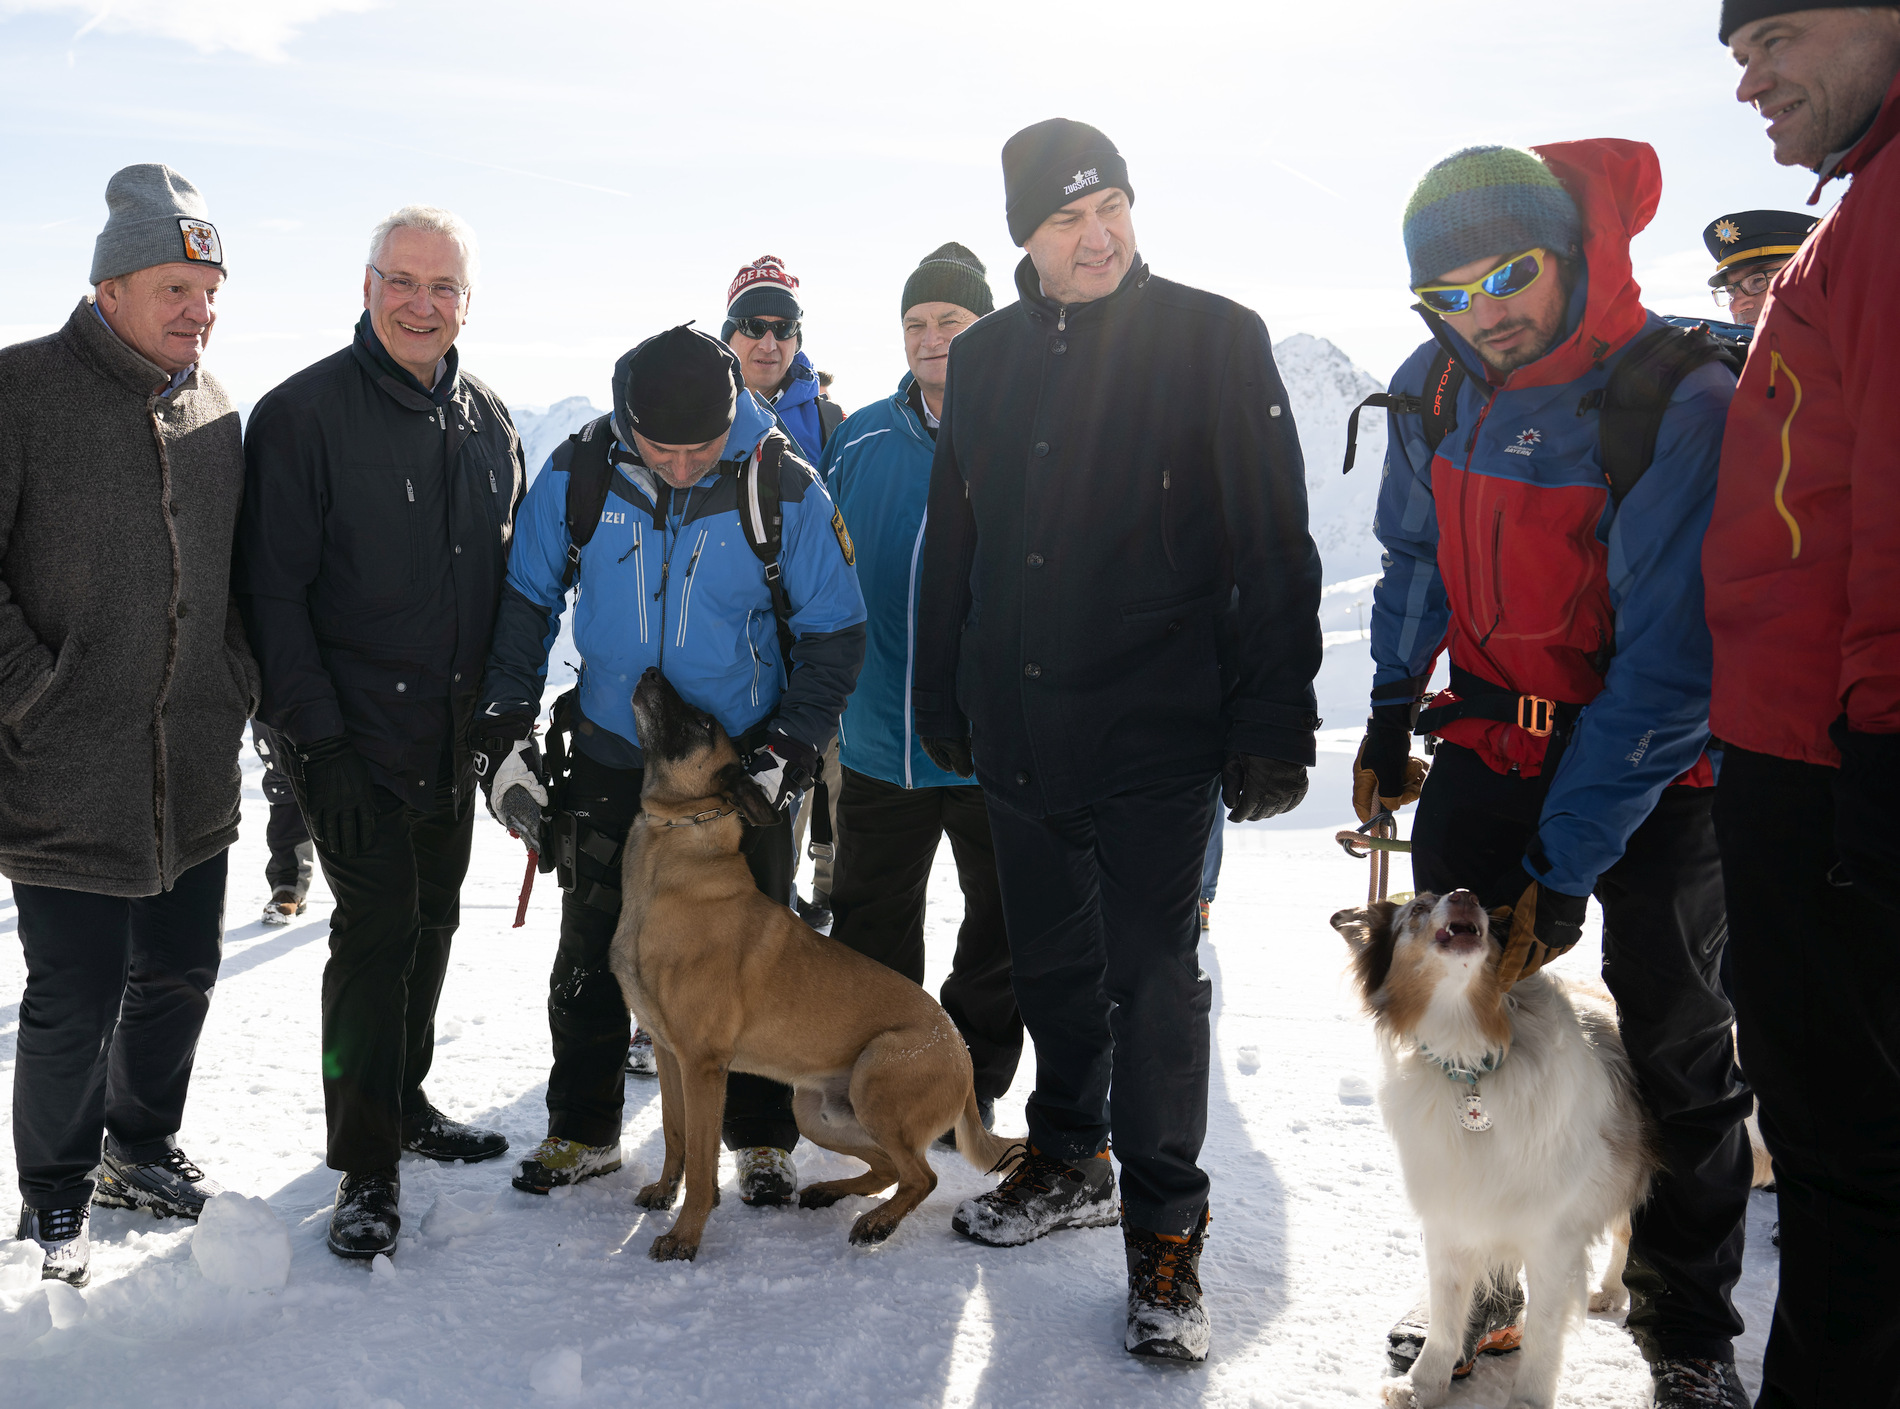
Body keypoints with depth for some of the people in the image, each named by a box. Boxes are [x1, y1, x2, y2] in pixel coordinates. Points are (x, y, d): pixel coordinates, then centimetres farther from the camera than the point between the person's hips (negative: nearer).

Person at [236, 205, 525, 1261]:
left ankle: (407, 1102, 33)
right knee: (376, 928, -6)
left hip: (457, 737, 6)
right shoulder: (304, 414, -9)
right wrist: (318, 740, -17)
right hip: (358, 738, -6)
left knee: (432, 921, 15)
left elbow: (512, 576, 16)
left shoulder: (488, 420, 8)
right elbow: (274, 593, -12)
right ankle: (367, 1165, 6)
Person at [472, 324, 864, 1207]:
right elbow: (527, 602, 1)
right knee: (590, 952, 11)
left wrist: (789, 753, -13)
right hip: (608, 761, 2)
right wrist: (505, 733, -5)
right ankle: (582, 1132, 28)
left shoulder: (785, 489, -14)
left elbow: (834, 636, -4)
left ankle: (762, 1140, 24)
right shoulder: (579, 471, -10)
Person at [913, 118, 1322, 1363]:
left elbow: (1275, 546, -8)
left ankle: (1166, 1228, 12)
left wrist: (1275, 727, -12)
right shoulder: (987, 358, 9)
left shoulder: (1215, 341, -5)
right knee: (1051, 963, 17)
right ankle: (1068, 1160, 36)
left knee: (1152, 975, -1)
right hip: (1018, 734, 5)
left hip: (1157, 733, -5)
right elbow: (951, 548, 16)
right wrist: (942, 702, 15)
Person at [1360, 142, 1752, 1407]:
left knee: (1676, 1045, 5)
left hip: (1657, 770, -4)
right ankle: (1476, 1291, 25)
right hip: (1489, 740, 5)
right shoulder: (1433, 388, -5)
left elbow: (1672, 661, -25)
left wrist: (1565, 863, -24)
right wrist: (1391, 711, 11)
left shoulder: (1684, 402, -24)